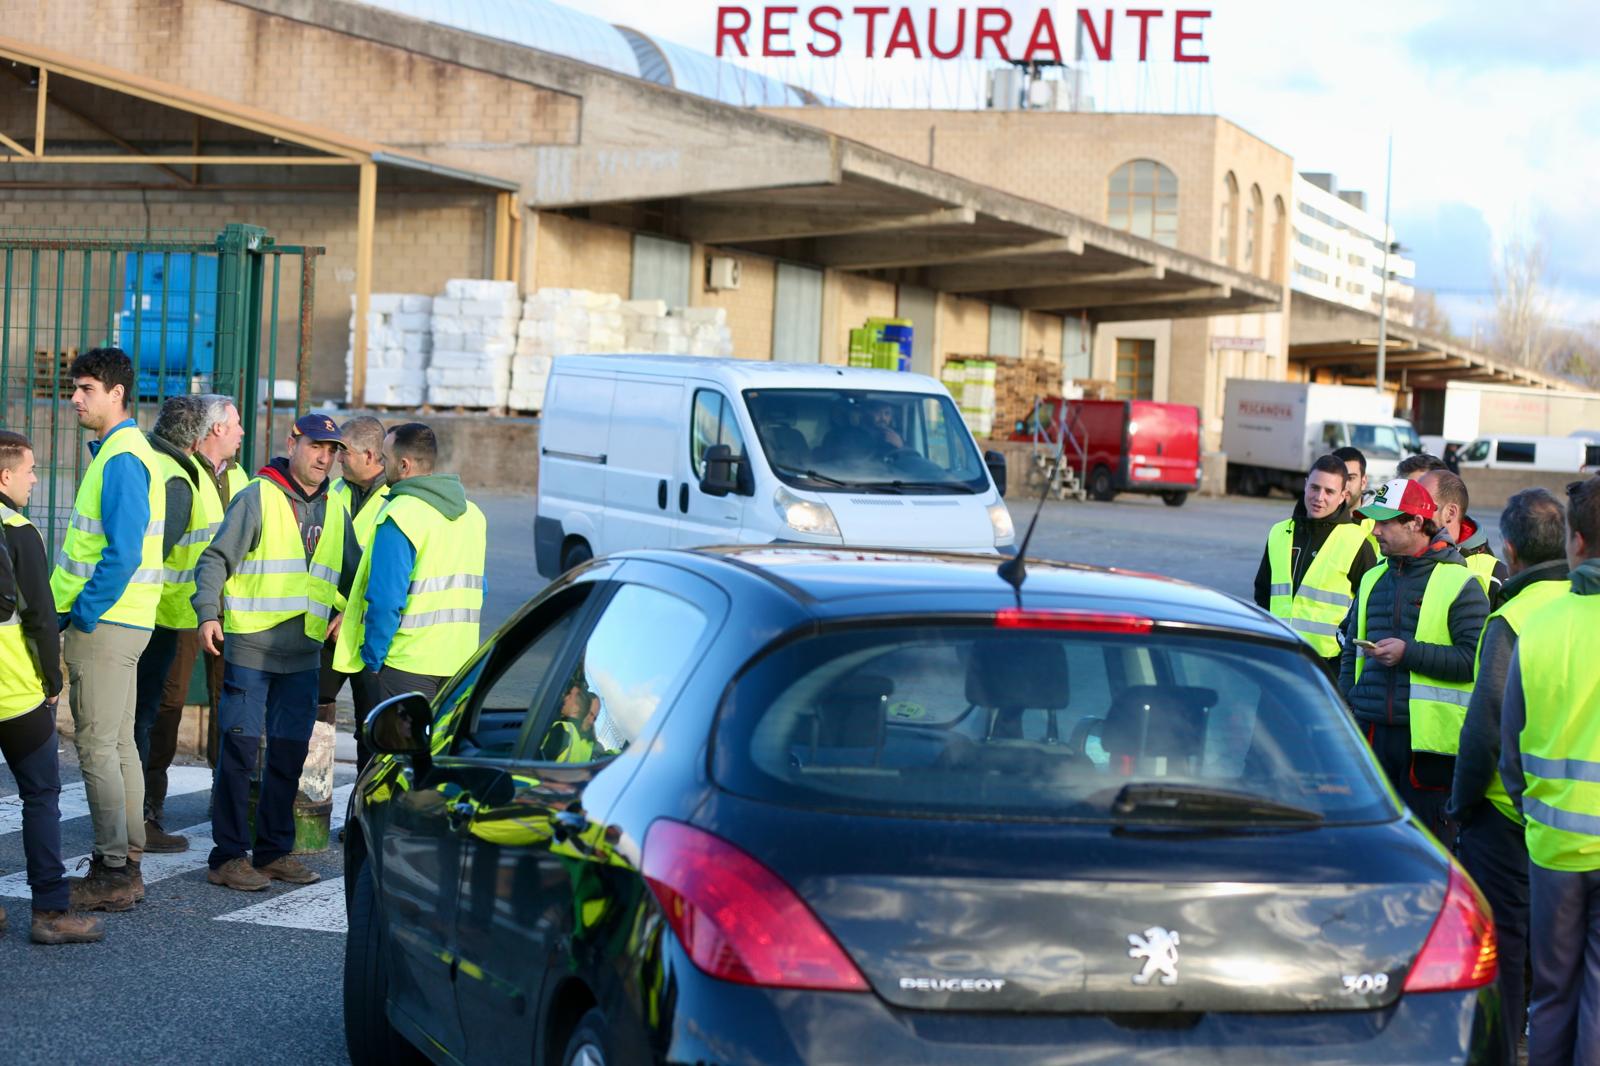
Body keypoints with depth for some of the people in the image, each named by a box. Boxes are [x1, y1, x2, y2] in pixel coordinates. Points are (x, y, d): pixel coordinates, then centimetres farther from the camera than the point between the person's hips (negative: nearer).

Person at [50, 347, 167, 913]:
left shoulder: (122, 460, -17)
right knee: (119, 743, 12)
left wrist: (83, 614, -16)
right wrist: (73, 609, 16)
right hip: (118, 621, 10)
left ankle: (112, 875, -3)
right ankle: (127, 865, 18)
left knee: (98, 747, -6)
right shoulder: (119, 452, 16)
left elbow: (123, 554, -23)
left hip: (104, 624, -10)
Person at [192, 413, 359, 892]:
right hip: (249, 649, -6)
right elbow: (216, 560, -8)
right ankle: (229, 856, 2)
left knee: (290, 754, 9)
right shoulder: (257, 498, -4)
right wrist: (208, 613, -20)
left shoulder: (335, 512, 15)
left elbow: (353, 578, 24)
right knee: (240, 749, -4)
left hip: (303, 655, 6)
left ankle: (274, 851, 19)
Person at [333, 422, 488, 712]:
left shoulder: (399, 517, -15)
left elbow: (385, 599, -18)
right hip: (461, 661, 7)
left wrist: (372, 656, -7)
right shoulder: (471, 514, 11)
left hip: (408, 663, -7)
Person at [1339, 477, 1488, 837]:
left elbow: (1475, 659, -13)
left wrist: (1409, 653, -17)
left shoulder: (1459, 584, -4)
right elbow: (1351, 653, 23)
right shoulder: (1373, 580, 16)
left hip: (1427, 739, -6)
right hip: (1371, 732, 6)